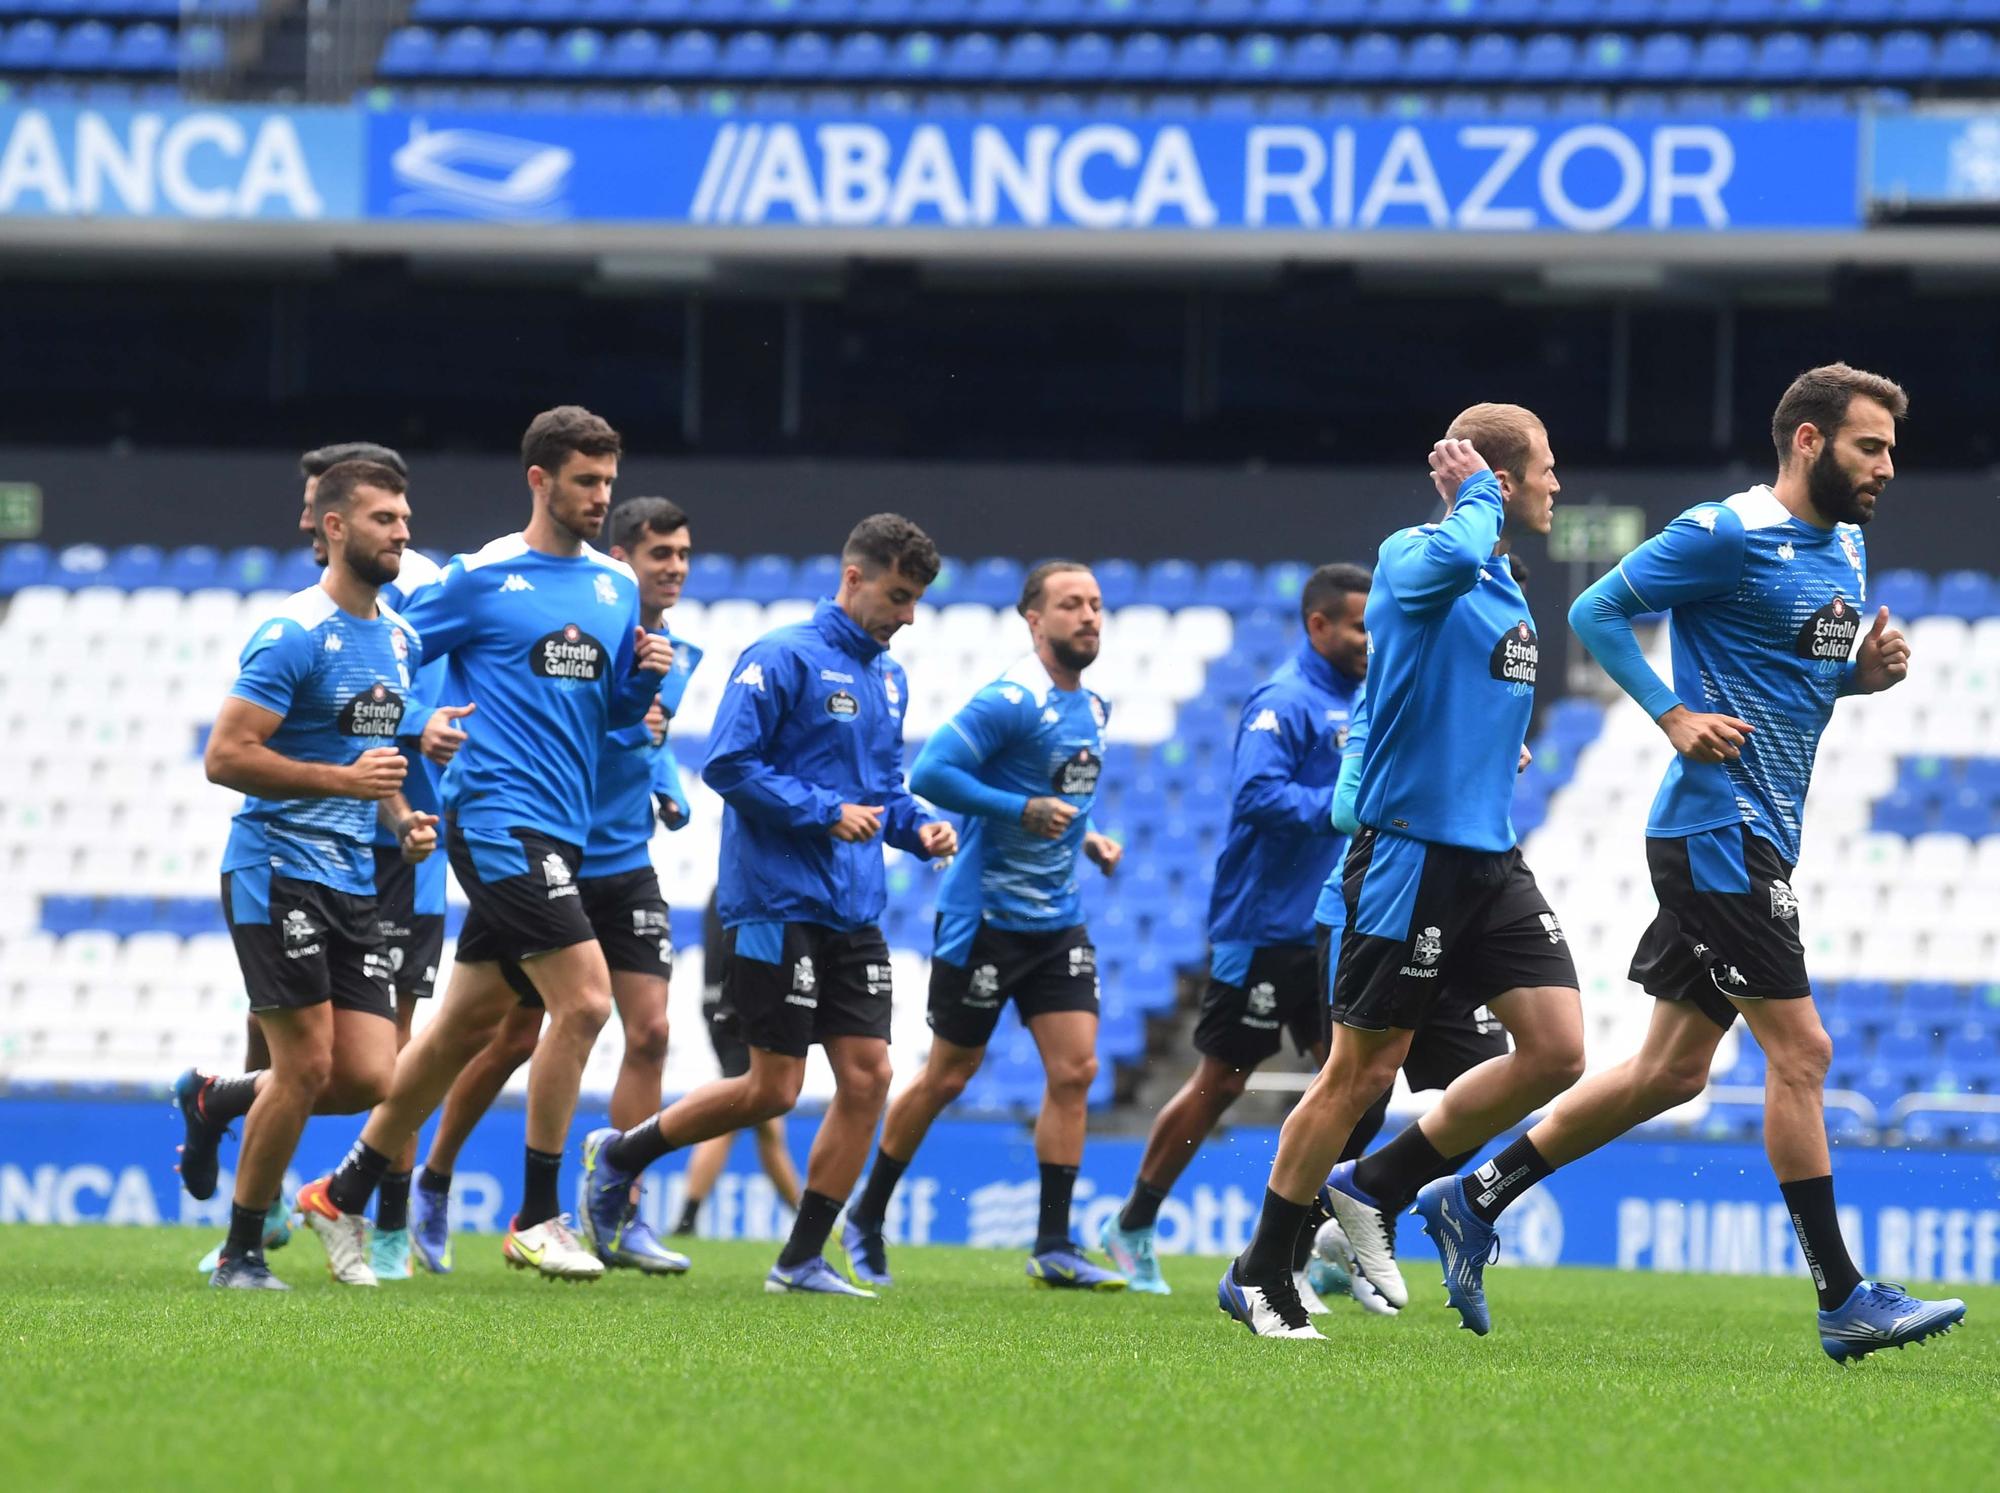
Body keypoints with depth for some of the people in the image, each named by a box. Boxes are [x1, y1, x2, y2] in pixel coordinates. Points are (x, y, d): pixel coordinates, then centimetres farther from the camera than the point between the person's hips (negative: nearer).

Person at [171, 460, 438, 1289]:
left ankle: (214, 1098, 25)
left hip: (353, 879, 8)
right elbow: (225, 756, -17)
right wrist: (344, 779, -20)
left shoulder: (401, 639, 14)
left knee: (369, 1078, -2)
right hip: (277, 870, -8)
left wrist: (403, 819, 9)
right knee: (308, 1068, -10)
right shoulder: (294, 636, -12)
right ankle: (242, 1253, 5)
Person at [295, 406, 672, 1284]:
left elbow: (616, 711, 20)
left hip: (559, 832, 8)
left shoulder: (616, 587, 14)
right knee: (583, 1000, -16)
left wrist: (645, 677, 1)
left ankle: (344, 1194, 24)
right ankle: (536, 1220, -7)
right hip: (498, 817, -8)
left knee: (465, 1026, 12)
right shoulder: (481, 579, -6)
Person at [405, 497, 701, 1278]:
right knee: (518, 1037, 3)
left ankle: (620, 1219, -1)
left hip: (626, 869, 5)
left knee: (648, 1031, -7)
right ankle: (433, 1185, 24)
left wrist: (667, 786, 5)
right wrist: (620, 728, -29)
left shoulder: (679, 657, 8)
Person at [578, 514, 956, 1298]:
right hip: (780, 904, -8)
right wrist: (825, 813, -19)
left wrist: (917, 825, 5)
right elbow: (728, 764, -15)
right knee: (773, 1088, -5)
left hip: (853, 911, 8)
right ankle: (619, 1156, 16)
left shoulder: (889, 678, 15)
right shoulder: (782, 659, -10)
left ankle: (802, 1260, 7)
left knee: (867, 1077, -1)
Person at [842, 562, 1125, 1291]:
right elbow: (930, 772, -23)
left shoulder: (1092, 708, 11)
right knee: (947, 1077, 3)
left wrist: (1088, 838, 8)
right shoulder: (1012, 701, -16)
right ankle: (867, 1218, 21)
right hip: (985, 920, -7)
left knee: (1074, 1071, -4)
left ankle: (1054, 1247, -2)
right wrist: (1023, 811, -25)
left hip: (1059, 922, 7)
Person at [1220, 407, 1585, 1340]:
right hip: (1409, 855, -8)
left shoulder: (1509, 596, 15)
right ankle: (1260, 1277, 12)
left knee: (1556, 1050, -4)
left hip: (1490, 860, 8)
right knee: (1362, 1070, -2)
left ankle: (1374, 1188, 12)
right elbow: (1454, 557, -36)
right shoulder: (1409, 559, -11)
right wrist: (1476, 496, -19)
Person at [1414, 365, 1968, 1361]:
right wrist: (1674, 716, -17)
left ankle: (1473, 1202, 21)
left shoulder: (1846, 549, 14)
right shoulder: (1726, 535, -12)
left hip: (1759, 839, 10)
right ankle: (1843, 1301, -6)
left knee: (1672, 1069, 12)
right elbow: (1595, 612, -8)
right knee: (1800, 1049, -9)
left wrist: (1866, 673, 4)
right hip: (1717, 826, -10)